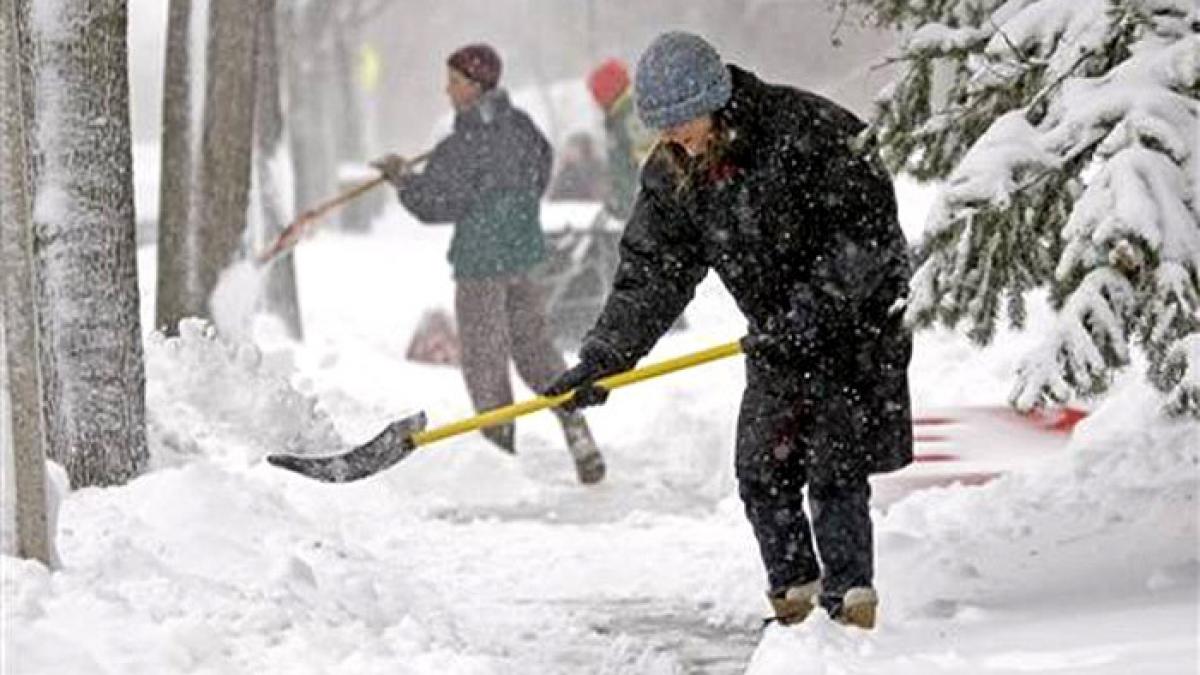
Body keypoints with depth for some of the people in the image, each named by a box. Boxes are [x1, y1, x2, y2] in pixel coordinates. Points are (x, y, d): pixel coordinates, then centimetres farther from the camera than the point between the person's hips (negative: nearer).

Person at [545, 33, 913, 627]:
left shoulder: (807, 130, -23)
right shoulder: (670, 176, -3)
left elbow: (869, 229, -23)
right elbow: (651, 273, -1)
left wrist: (810, 312, -28)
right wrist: (602, 360, -13)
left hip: (857, 317, -6)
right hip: (777, 334, 6)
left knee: (834, 470, -11)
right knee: (762, 472, 3)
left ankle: (850, 598, -2)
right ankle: (793, 591, 18)